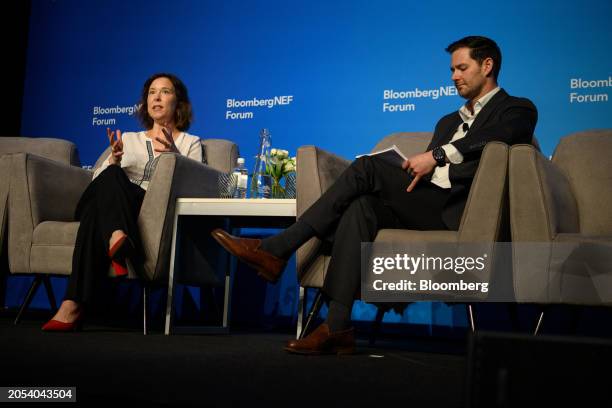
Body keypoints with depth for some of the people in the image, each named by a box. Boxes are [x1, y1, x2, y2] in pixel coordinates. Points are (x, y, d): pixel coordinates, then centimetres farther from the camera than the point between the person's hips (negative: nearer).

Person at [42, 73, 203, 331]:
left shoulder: (190, 143, 23)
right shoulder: (129, 139, 32)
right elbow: (97, 180, 19)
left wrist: (175, 155, -13)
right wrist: (114, 159, -3)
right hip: (115, 208, 3)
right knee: (111, 175, -35)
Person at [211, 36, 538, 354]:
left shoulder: (518, 109, 10)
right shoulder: (449, 121, 34)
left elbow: (498, 135, -14)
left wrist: (439, 154, -21)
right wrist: (415, 169, 1)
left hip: (457, 208, -7)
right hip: (424, 207, 7)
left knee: (366, 168, -21)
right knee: (360, 207, -24)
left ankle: (275, 250, -19)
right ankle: (336, 327, -30)